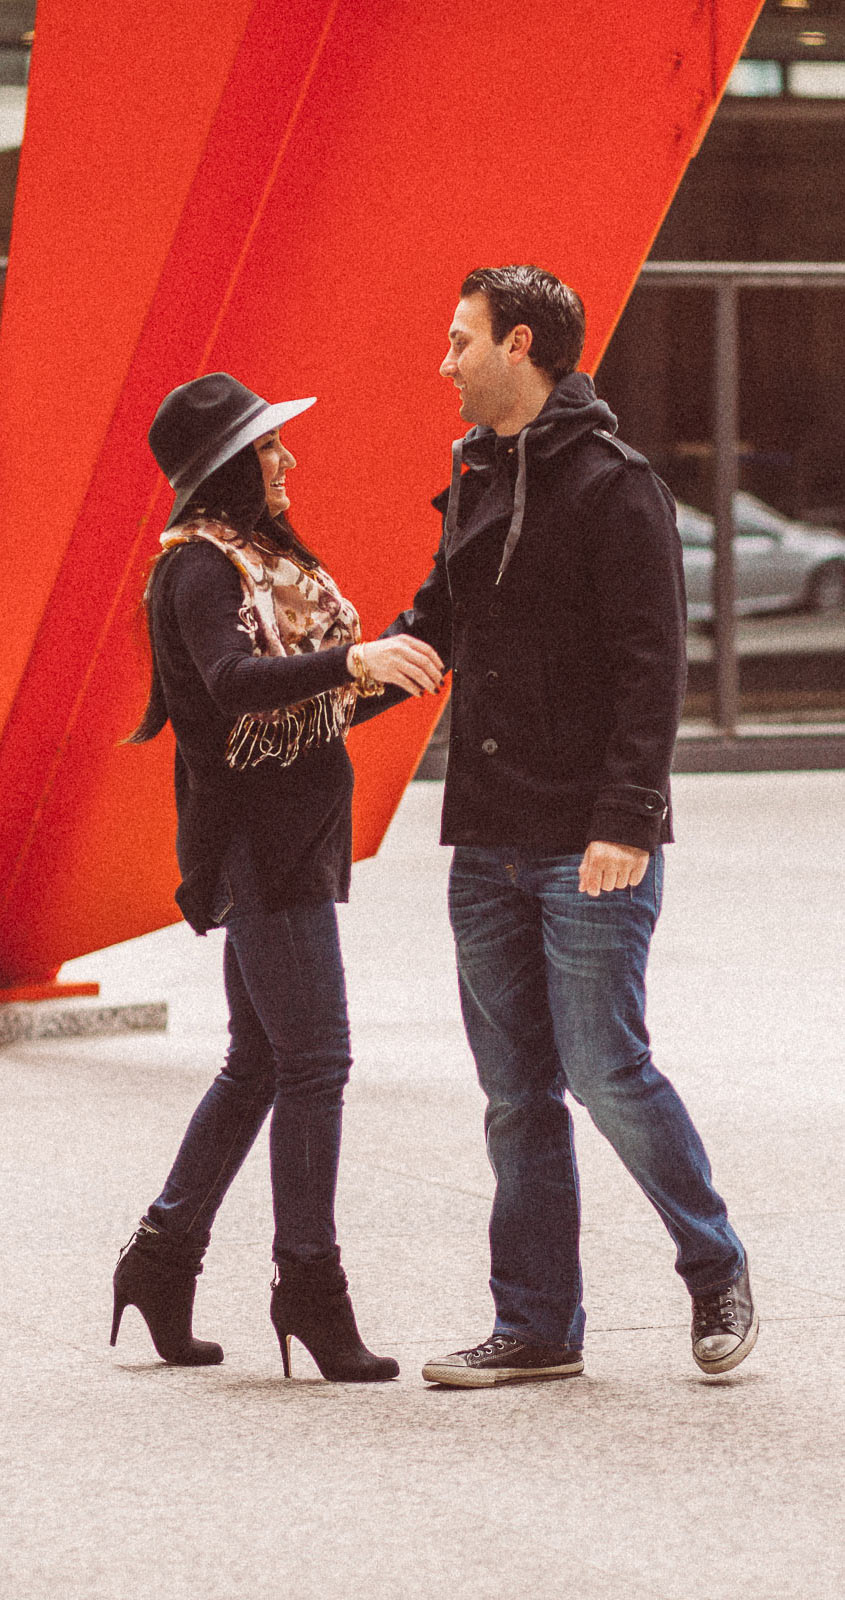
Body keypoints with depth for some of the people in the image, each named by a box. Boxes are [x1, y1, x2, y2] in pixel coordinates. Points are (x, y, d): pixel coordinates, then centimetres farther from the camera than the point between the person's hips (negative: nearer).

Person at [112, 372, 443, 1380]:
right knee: (312, 1058, -10)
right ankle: (308, 1281, -6)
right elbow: (234, 680, -30)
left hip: (288, 834, 10)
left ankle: (162, 1256, 21)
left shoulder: (259, 559, 19)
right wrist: (354, 661, -40)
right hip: (259, 837, -10)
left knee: (258, 1061, 14)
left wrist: (385, 671, 10)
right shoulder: (203, 567, -12)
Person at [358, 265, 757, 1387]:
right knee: (516, 1094, 8)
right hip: (488, 842, 8)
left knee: (603, 1068, -8)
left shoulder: (613, 486, -10)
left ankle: (717, 1271, 12)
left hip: (591, 845, -7)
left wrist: (625, 821, -21)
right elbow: (433, 629, 25)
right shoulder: (476, 482, 14)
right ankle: (538, 1327, 14)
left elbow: (650, 666, -15)